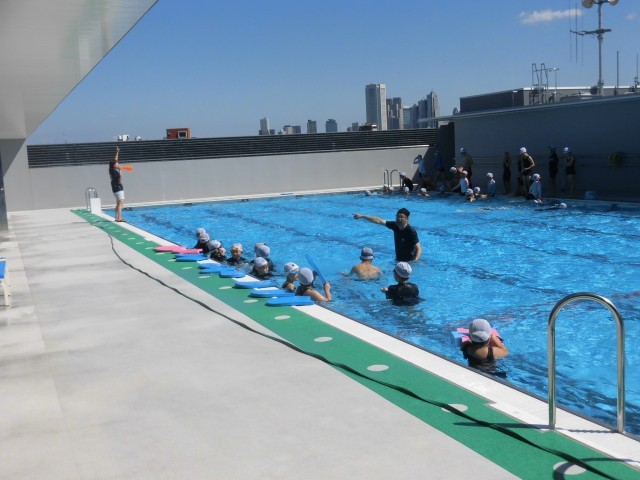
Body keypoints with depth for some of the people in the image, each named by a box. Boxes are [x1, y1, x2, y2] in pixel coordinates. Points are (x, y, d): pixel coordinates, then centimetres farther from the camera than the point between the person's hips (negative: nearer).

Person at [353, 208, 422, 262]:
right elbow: (379, 221, 2)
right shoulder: (395, 225, -3)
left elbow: (418, 248, -25)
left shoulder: (411, 231, -21)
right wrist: (362, 216, 5)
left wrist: (415, 261, -42)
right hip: (398, 260, 6)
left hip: (409, 261, -6)